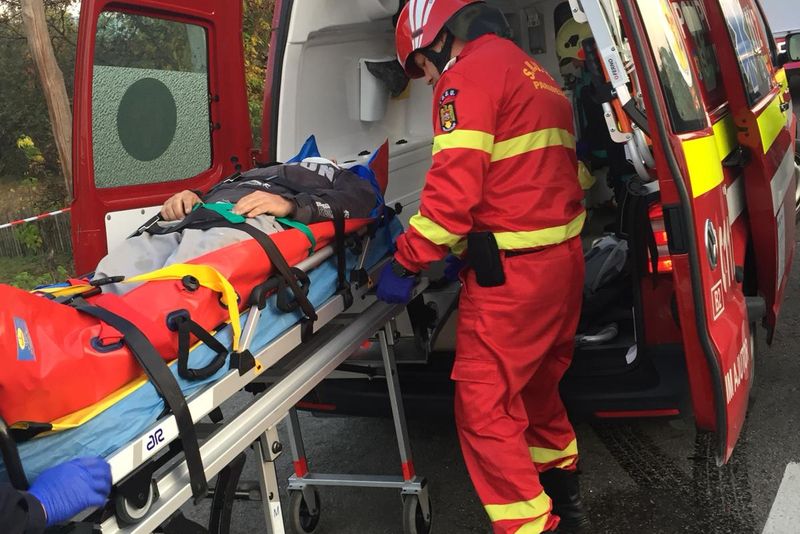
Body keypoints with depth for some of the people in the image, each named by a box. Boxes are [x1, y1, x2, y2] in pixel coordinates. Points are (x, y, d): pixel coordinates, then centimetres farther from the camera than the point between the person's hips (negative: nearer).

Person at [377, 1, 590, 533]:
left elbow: (453, 187, -19)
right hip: (562, 257, 10)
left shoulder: (469, 74, -9)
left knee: (484, 405, -3)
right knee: (535, 386, 23)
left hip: (511, 273, -10)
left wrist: (406, 262, -10)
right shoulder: (533, 73, 21)